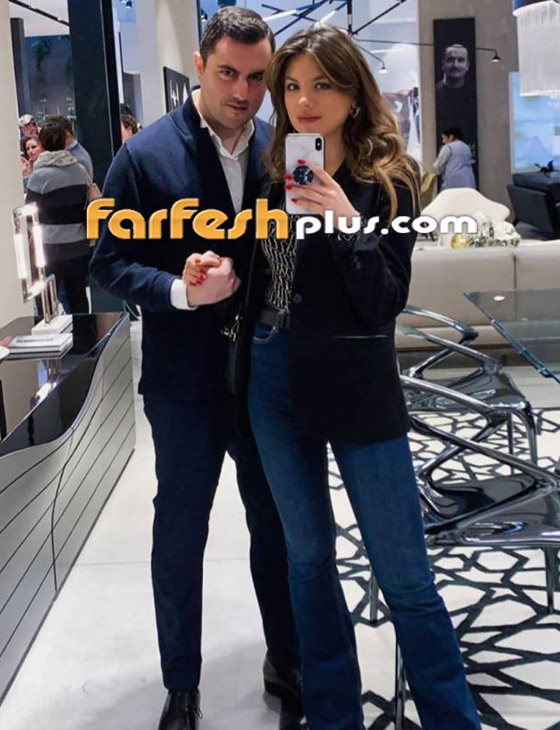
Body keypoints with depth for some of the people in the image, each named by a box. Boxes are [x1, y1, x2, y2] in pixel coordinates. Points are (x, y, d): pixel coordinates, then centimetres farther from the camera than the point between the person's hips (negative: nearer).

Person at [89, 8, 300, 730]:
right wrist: (181, 291, -23)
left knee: (276, 525, 15)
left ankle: (285, 662, 37)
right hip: (185, 380, -2)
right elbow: (109, 261, -7)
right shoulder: (146, 154, -8)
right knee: (180, 533, 11)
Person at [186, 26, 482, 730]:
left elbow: (385, 302, -14)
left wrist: (346, 222, -25)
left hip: (356, 387, -5)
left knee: (403, 574, 1)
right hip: (274, 382, 5)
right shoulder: (277, 172, 7)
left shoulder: (385, 180, -7)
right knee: (308, 556, 15)